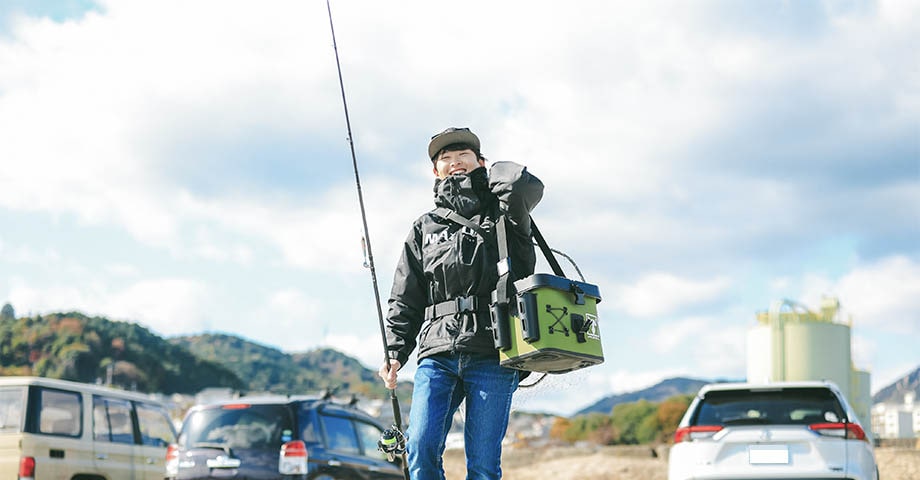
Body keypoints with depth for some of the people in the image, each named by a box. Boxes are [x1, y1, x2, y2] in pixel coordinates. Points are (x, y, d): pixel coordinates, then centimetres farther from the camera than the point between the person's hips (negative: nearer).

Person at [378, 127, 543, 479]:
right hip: (438, 355, 2)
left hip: (492, 356, -2)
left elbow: (525, 185, -9)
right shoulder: (424, 229, 22)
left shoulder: (501, 213, 15)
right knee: (421, 448, -14)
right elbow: (405, 300, 19)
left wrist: (488, 172, 13)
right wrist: (394, 353, 4)